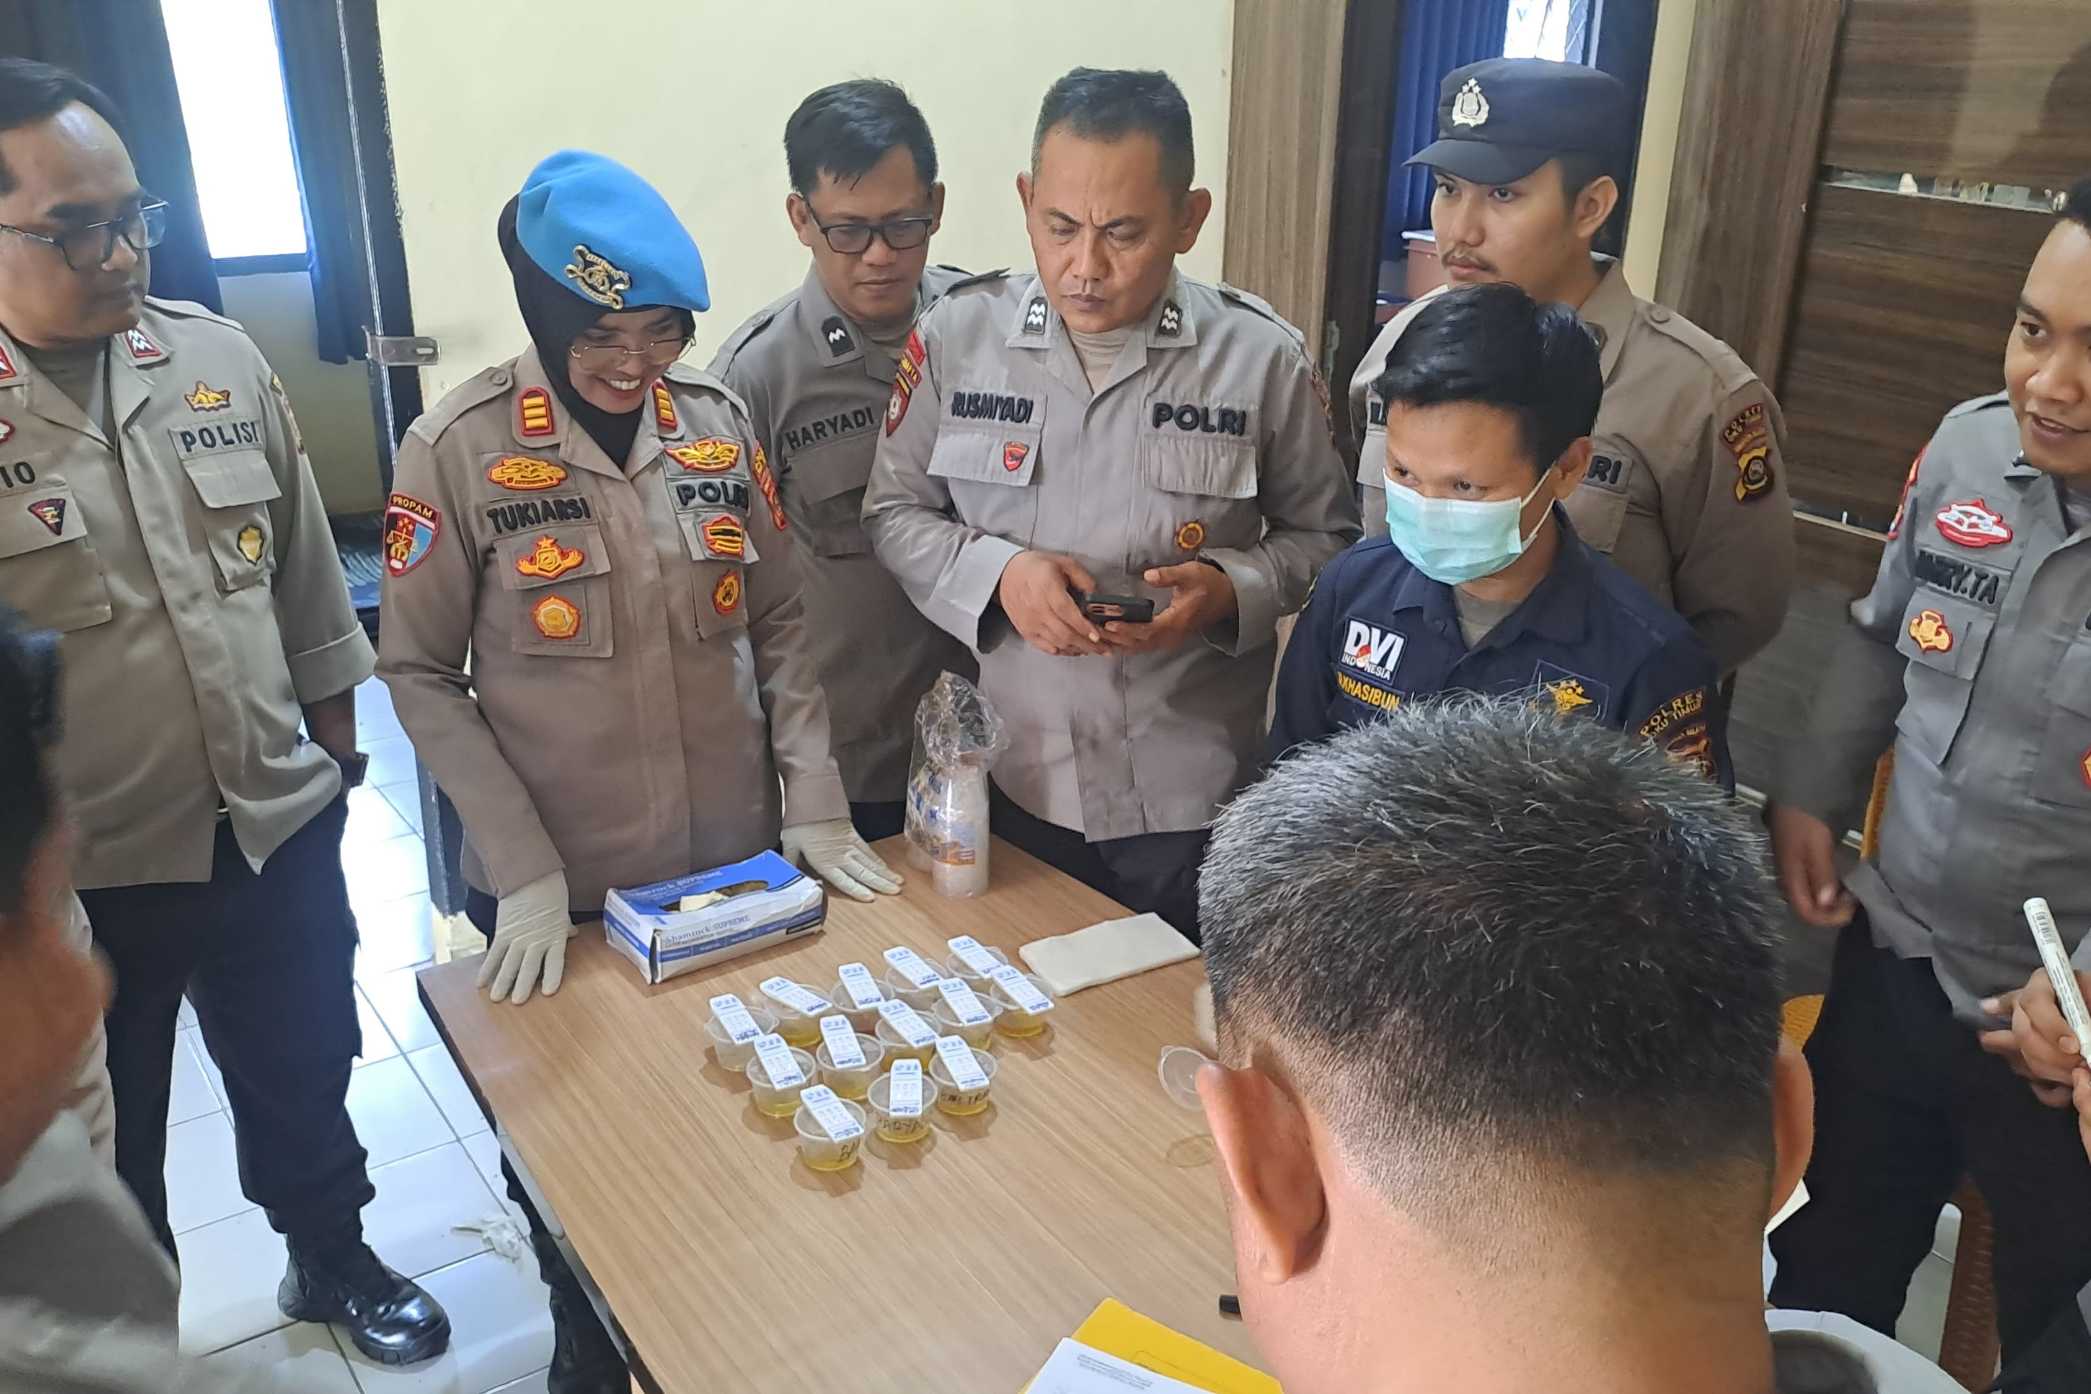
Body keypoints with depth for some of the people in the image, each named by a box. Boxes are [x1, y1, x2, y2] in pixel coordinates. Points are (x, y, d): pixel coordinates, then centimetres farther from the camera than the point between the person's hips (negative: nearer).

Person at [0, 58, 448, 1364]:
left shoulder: (217, 355, -2)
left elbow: (303, 561, 8)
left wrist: (335, 735, 11)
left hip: (278, 826, 4)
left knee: (305, 1074, 23)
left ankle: (333, 1256, 48)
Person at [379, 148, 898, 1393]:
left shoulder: (719, 419, -1)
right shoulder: (460, 448, -11)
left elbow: (779, 621, 5)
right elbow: (420, 672, -8)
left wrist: (815, 800, -3)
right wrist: (523, 867, -15)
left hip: (733, 865, 3)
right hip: (559, 894, -2)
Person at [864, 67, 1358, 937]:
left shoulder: (1264, 358, -6)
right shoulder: (956, 334, -3)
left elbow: (1322, 538, 4)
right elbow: (893, 512, 4)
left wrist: (1229, 589, -16)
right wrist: (995, 571, -15)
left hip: (1193, 800, -1)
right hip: (1007, 784, 2)